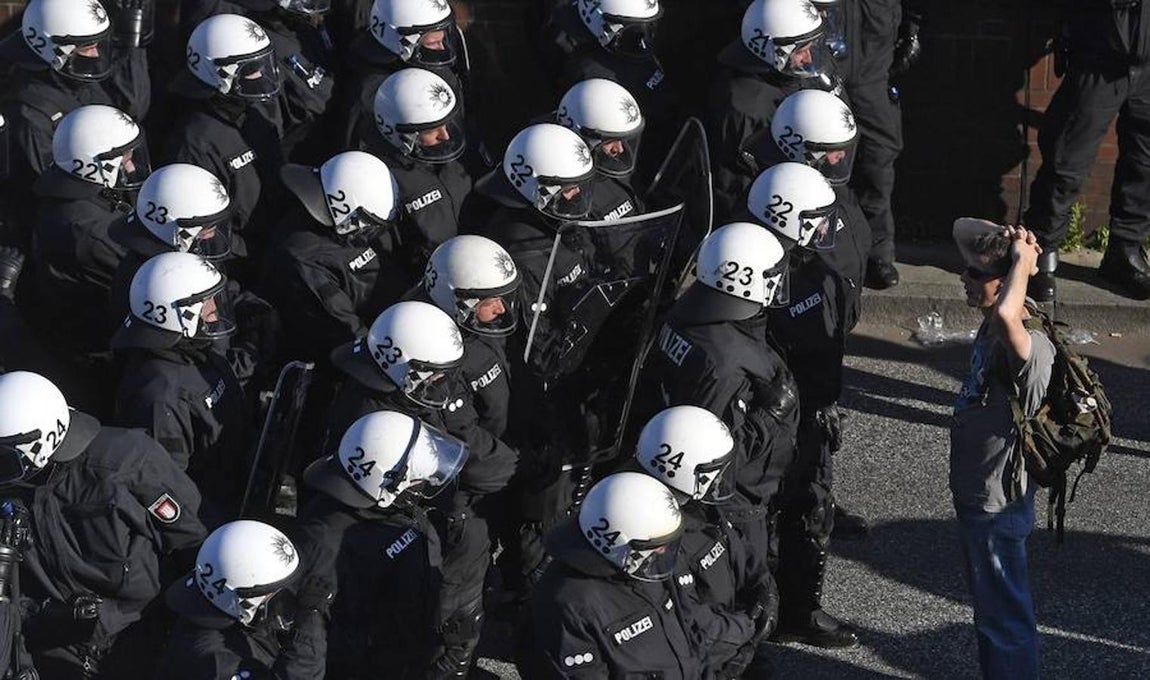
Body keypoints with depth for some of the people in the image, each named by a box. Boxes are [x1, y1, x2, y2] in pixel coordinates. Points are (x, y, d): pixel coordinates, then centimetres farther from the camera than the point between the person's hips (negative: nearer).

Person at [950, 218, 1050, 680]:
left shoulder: (1030, 345, -29)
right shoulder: (991, 327, -3)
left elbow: (1007, 314, -54)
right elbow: (965, 231, 8)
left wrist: (1021, 261, -35)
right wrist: (999, 242, -13)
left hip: (998, 506, -9)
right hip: (975, 494, 9)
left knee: (1004, 616, 6)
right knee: (989, 609, 25)